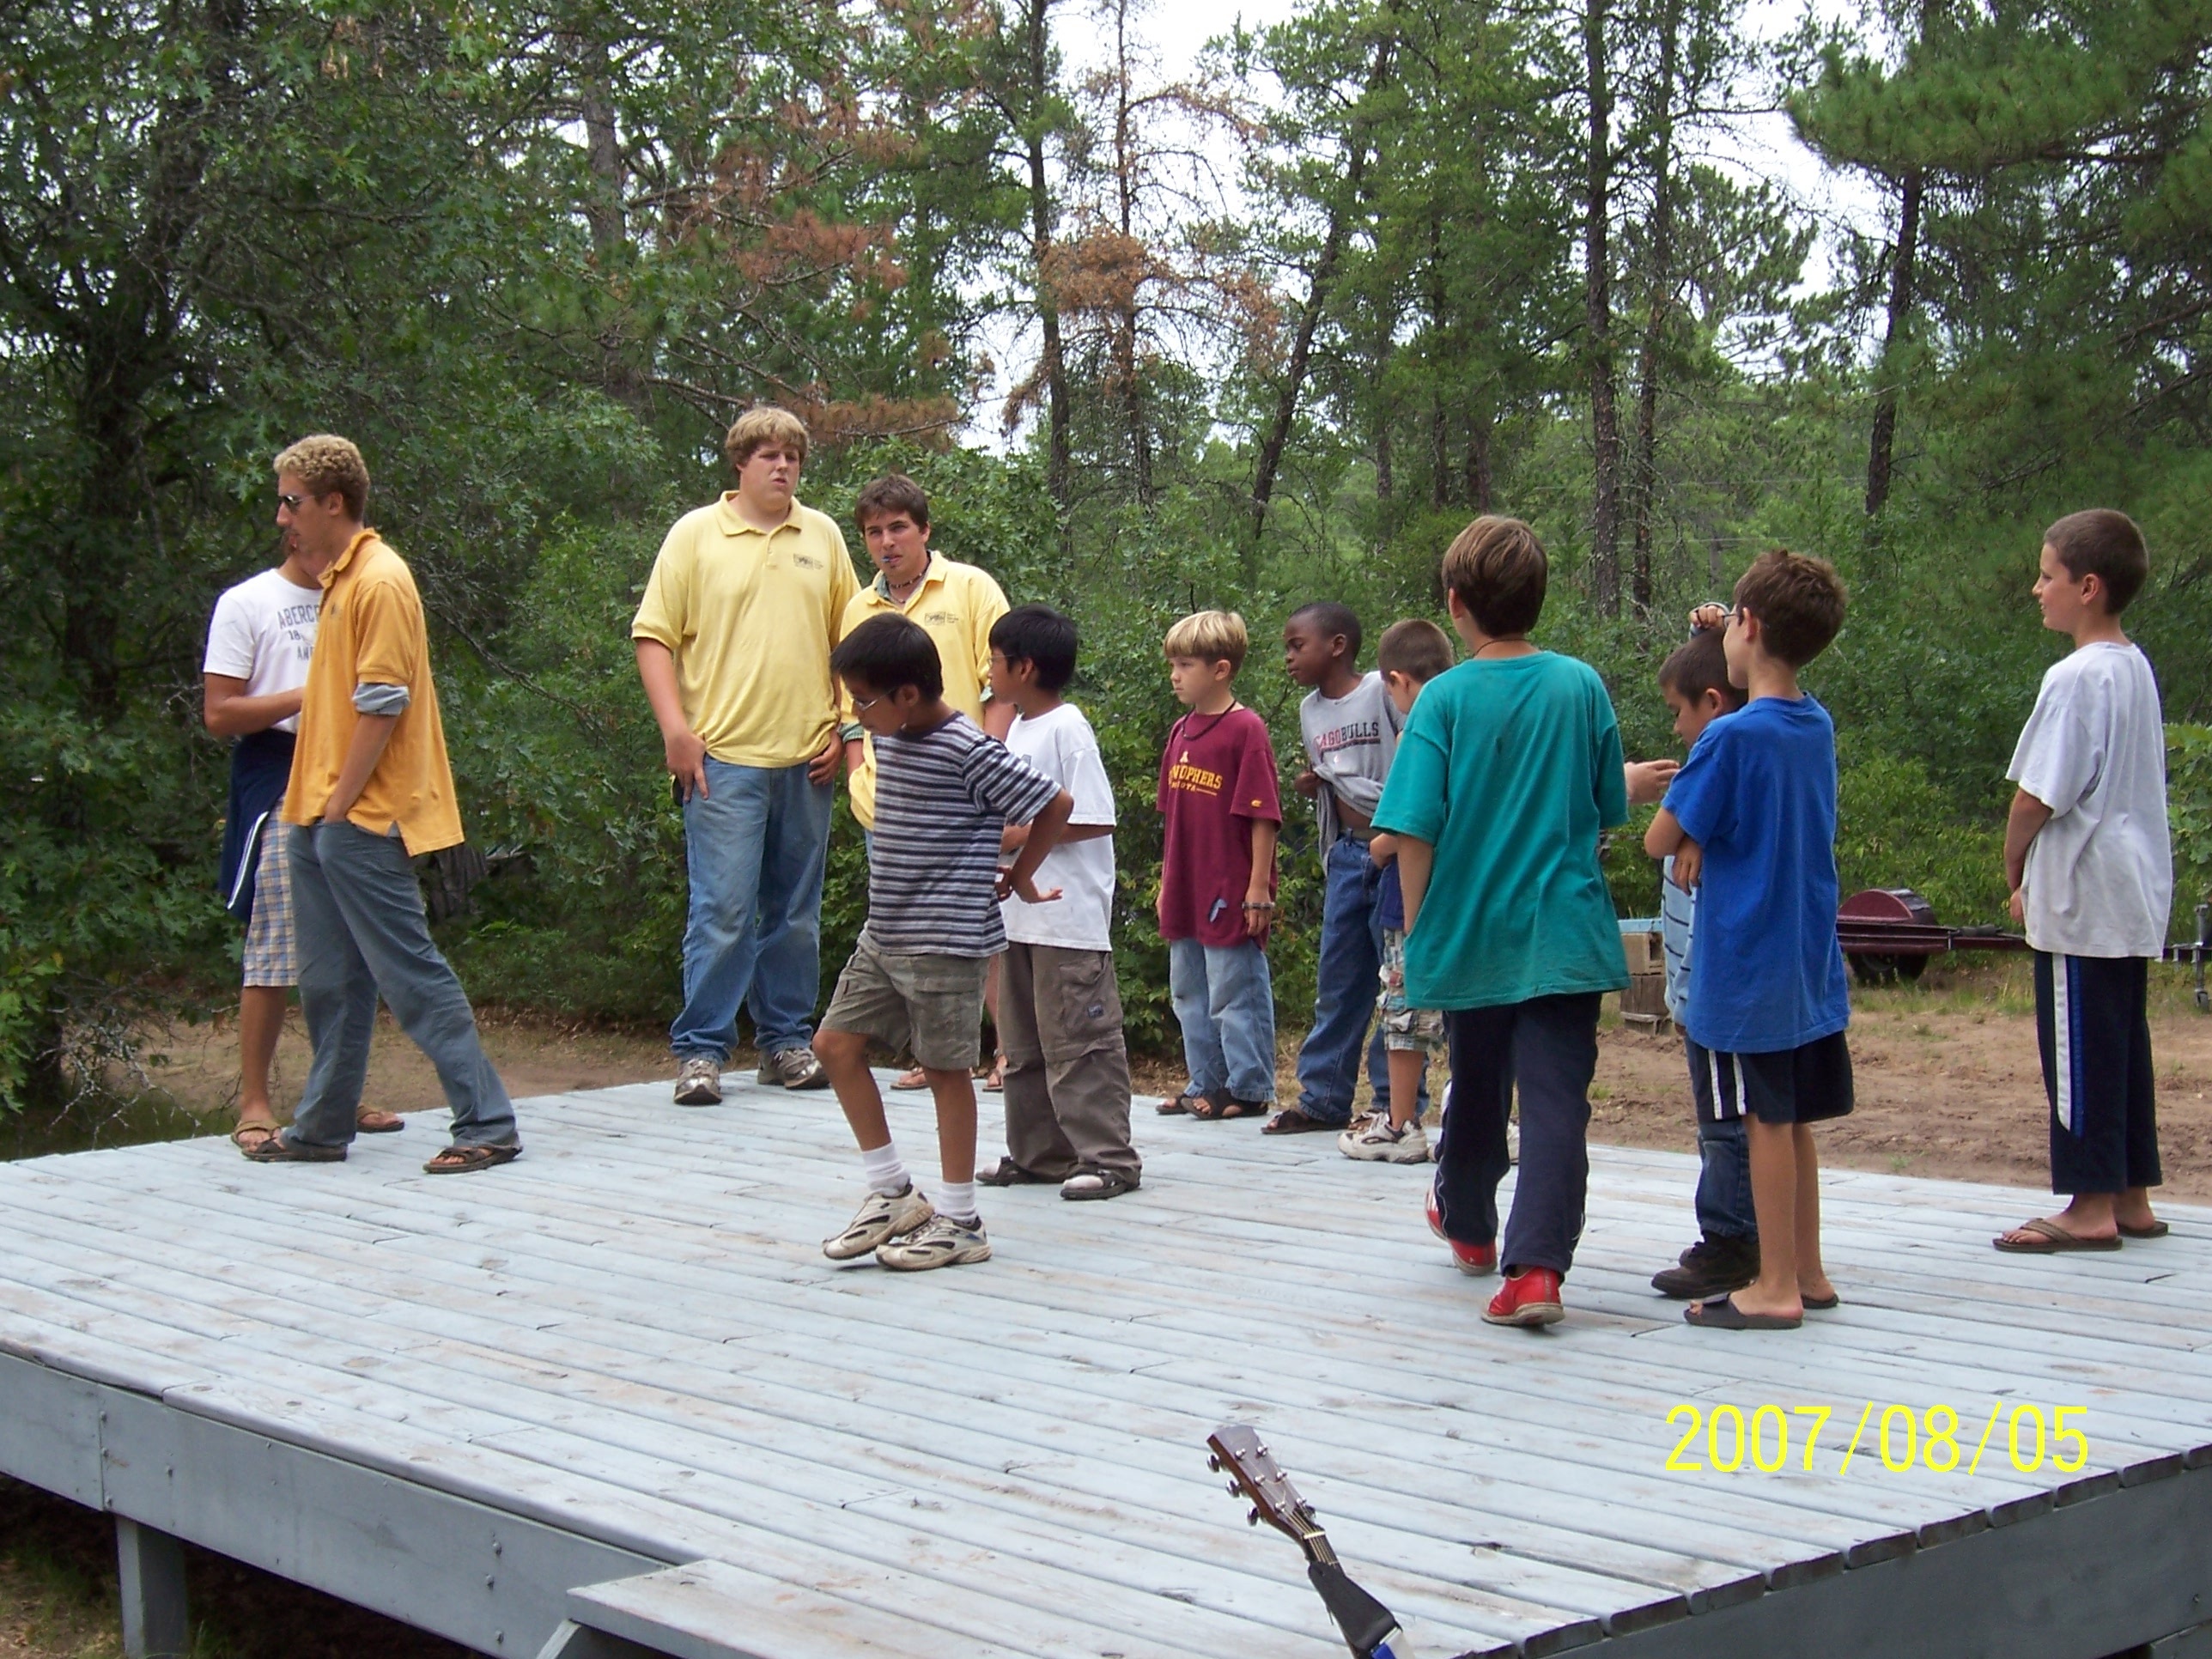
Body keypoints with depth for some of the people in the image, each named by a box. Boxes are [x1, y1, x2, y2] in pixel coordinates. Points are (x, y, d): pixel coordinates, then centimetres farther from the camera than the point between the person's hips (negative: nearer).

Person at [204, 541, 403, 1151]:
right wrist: (305, 696, -12)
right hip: (280, 785, -5)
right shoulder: (245, 603, 1)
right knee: (274, 952, -7)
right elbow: (218, 713, -5)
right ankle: (253, 1105, -1)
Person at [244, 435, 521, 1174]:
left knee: (411, 974, -8)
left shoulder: (379, 581, -13)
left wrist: (340, 805, -16)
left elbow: (383, 704, -18)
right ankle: (322, 1127, 23)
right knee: (329, 980, 14)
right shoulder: (339, 579, 16)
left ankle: (487, 1125, -5)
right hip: (324, 816, 10)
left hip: (363, 819, -10)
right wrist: (315, 808, 15)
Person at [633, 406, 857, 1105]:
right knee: (722, 910, -7)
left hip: (806, 757, 4)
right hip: (724, 756, -3)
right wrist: (675, 726, -9)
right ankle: (700, 1049, 1)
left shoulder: (823, 536, 12)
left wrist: (845, 727, 7)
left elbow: (848, 640, 16)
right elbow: (653, 635, 0)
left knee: (796, 913, 10)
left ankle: (786, 1040, 19)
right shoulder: (696, 534, 3)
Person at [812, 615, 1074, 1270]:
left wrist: (1017, 877, -3)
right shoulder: (889, 742, 8)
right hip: (884, 934, 9)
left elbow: (1056, 803, -14)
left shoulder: (968, 750, -17)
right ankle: (895, 1194, 15)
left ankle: (960, 1223, 9)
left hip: (947, 939, -9)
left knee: (946, 1068, -2)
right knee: (836, 1044, 7)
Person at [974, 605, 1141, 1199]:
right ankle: (1037, 1152, 23)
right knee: (1024, 1044, 14)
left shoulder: (1067, 728, -12)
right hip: (1020, 913, 10)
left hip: (1070, 919, -10)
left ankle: (1108, 1157, -3)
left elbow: (1093, 820, -19)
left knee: (1079, 1042, -7)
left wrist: (1019, 835, -17)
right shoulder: (1018, 730, 15)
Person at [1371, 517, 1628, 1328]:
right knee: (1556, 1100, -3)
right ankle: (1537, 1267, -16)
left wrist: (1415, 929, 1)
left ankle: (1467, 1224, 42)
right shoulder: (1581, 686, -1)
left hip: (1473, 932, 0)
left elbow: (1414, 831, -11)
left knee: (1478, 1088, 19)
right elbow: (1608, 811, 8)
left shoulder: (1444, 700, -9)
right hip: (1567, 932, 0)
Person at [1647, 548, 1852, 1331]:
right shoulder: (1818, 726, 5)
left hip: (1748, 962, -7)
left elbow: (1659, 840, -12)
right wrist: (1704, 842, 1)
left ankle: (1775, 1287, 6)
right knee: (1794, 1120, 15)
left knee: (1767, 1120, -1)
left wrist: (1688, 838, 8)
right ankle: (1806, 1273, 23)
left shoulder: (1732, 737, -17)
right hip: (1811, 960, 7)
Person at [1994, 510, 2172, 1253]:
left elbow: (2037, 797, -18)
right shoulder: (2136, 668, 11)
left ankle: (2092, 1205, 2)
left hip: (2082, 901, -9)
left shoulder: (2076, 677, -17)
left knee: (2080, 1048, -2)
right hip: (2135, 894, 9)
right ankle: (2130, 1197, 19)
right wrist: (2037, 876, 16)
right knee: (2121, 1044, 13)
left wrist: (2014, 870, -1)